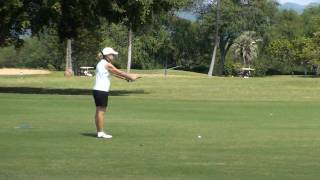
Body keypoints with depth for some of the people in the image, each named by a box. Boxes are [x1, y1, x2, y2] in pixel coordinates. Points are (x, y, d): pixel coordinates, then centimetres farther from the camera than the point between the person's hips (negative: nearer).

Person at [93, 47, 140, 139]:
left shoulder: (101, 63, 17)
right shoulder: (107, 64, -12)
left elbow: (115, 73, 19)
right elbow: (119, 72, -6)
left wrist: (126, 77, 14)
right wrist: (130, 77, 4)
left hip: (97, 90, 10)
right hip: (102, 91, -10)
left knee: (99, 111, 10)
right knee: (101, 111, -6)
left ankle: (99, 132, 12)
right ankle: (101, 132, -5)